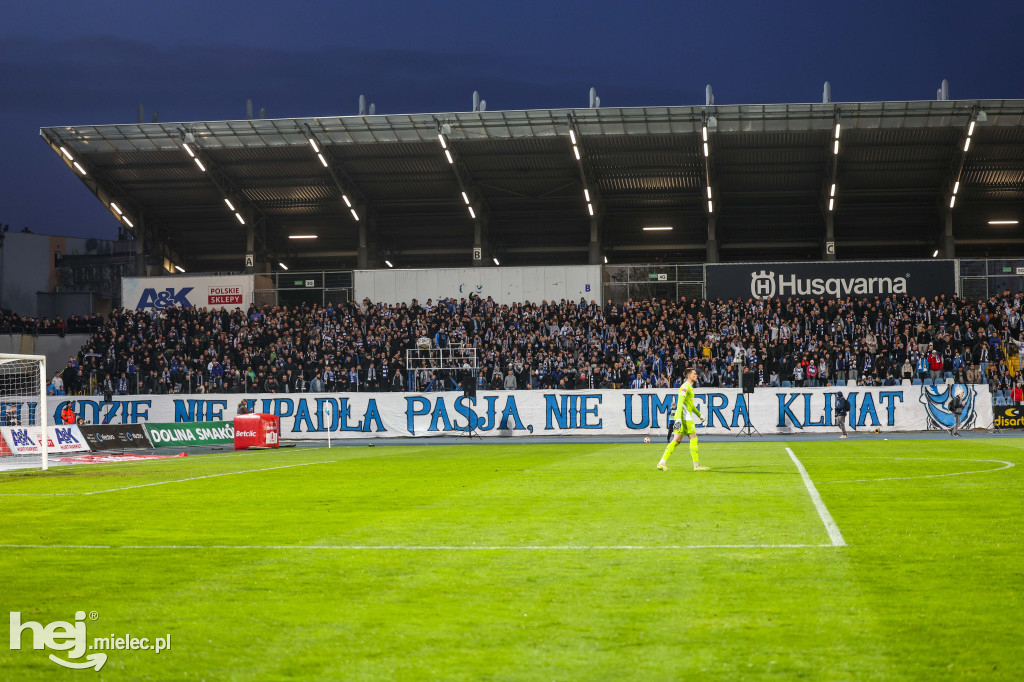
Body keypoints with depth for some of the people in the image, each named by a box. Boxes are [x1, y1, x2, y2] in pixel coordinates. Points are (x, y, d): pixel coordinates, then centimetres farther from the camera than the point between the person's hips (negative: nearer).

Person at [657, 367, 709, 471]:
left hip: (686, 417, 10)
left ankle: (662, 463, 2)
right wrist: (678, 419, -28)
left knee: (676, 440, 5)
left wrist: (699, 415, 35)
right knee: (693, 439, -4)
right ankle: (696, 465, 0)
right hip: (685, 417, -10)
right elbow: (680, 403, -21)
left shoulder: (690, 387, 20)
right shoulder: (685, 387, -12)